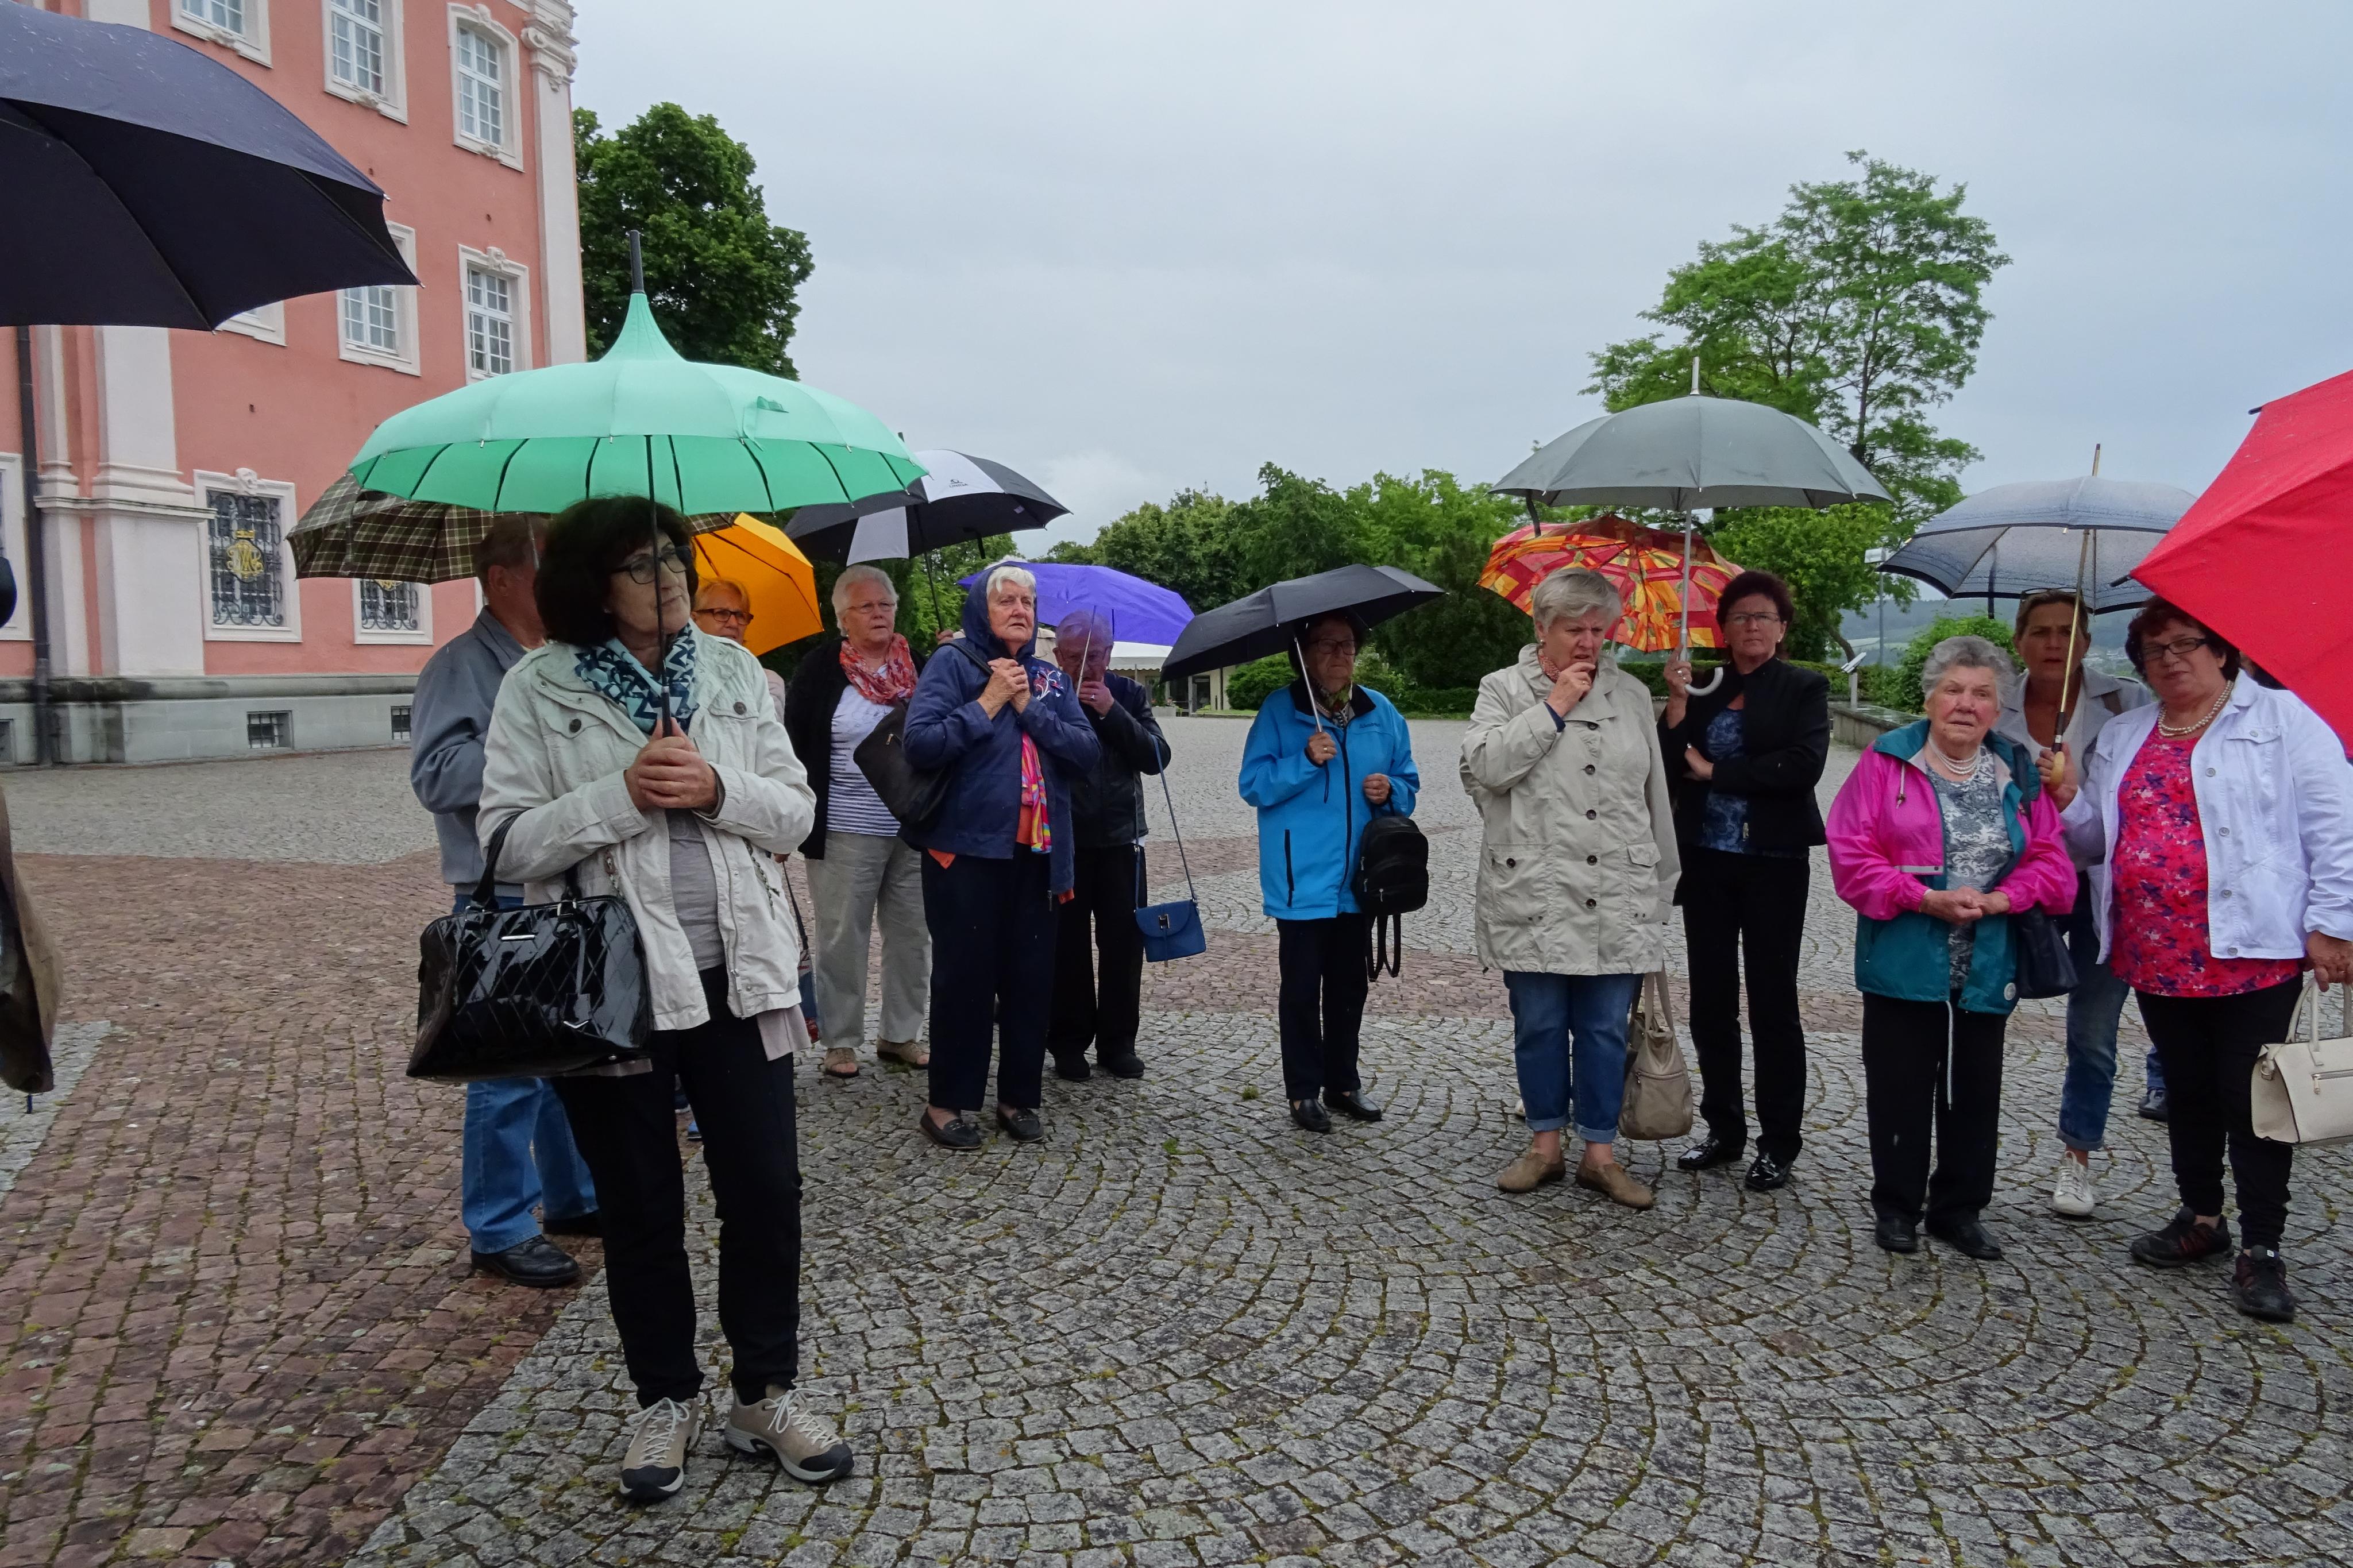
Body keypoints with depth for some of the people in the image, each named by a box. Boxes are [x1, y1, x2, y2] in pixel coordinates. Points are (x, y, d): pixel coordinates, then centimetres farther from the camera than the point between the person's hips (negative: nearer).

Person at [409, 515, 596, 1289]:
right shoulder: (462, 666, -10)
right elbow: (438, 774, -22)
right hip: (505, 903, -8)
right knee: (510, 1070, -2)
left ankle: (574, 1197, 31)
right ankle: (500, 1231, 10)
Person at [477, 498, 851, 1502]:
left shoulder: (732, 670, 7)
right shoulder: (538, 689, -2)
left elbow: (793, 812, 5)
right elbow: (510, 841, -7)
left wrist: (716, 789, -14)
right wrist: (621, 794, -19)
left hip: (736, 974, 2)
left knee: (766, 1189, 6)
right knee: (641, 1205, 11)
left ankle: (768, 1393, 25)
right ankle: (666, 1398, 31)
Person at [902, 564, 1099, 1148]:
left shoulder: (1050, 677, 13)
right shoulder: (952, 663, -1)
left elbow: (1086, 752, 0)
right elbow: (921, 743, -15)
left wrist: (1028, 708, -8)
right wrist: (988, 703, -12)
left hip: (1036, 852, 5)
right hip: (966, 848, -4)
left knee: (1032, 975, 7)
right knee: (964, 975, 1)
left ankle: (1019, 1095, 20)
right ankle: (948, 1101, 13)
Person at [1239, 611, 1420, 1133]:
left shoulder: (1381, 712, 8)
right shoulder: (1279, 711, -4)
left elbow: (1409, 783, 14)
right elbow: (1253, 786, -8)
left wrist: (1390, 791, -8)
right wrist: (1305, 761, -21)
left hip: (1358, 878, 4)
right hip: (1302, 879, -4)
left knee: (1350, 986, 14)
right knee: (1302, 988, 3)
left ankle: (1344, 1084, 27)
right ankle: (1304, 1090, 15)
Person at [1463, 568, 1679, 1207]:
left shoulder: (1632, 695, 12)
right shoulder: (1505, 689, 3)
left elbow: (1656, 794, 16)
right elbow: (1485, 764, -15)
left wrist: (1662, 880, 14)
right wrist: (1555, 707, -12)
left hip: (1619, 901, 2)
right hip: (1533, 896, -2)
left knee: (1606, 1029, 7)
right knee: (1539, 1026, 8)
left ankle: (1600, 1154, 19)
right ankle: (1545, 1146, 23)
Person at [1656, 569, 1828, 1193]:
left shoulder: (1804, 689, 0)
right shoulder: (1703, 689, 9)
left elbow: (1803, 766, -15)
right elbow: (1670, 766, -1)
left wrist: (1714, 771, -10)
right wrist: (1677, 702, -11)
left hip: (1773, 863, -4)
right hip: (1706, 861, 4)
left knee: (1773, 1002, 2)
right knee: (1711, 1000, 9)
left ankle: (1778, 1143, 13)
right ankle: (1724, 1129, 22)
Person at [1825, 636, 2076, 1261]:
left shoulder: (2019, 774, 6)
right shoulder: (1887, 763, -4)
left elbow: (2052, 862, 4)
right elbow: (1851, 856, -9)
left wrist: (2000, 899, -14)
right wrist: (1926, 898, -18)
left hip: (1989, 966, 3)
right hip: (1905, 960, -3)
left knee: (1976, 1089, 11)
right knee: (1901, 1086, 5)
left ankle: (1960, 1209, 26)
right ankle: (1897, 1207, 20)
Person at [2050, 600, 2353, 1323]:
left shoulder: (2280, 719, -1)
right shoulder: (2120, 738, 14)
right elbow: (2099, 842, 19)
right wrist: (2070, 801, 0)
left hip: (2252, 951, -5)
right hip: (2157, 957, 5)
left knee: (2251, 1099, 0)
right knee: (2187, 1091, 15)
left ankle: (2261, 1250, 10)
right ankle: (2201, 1218, 30)